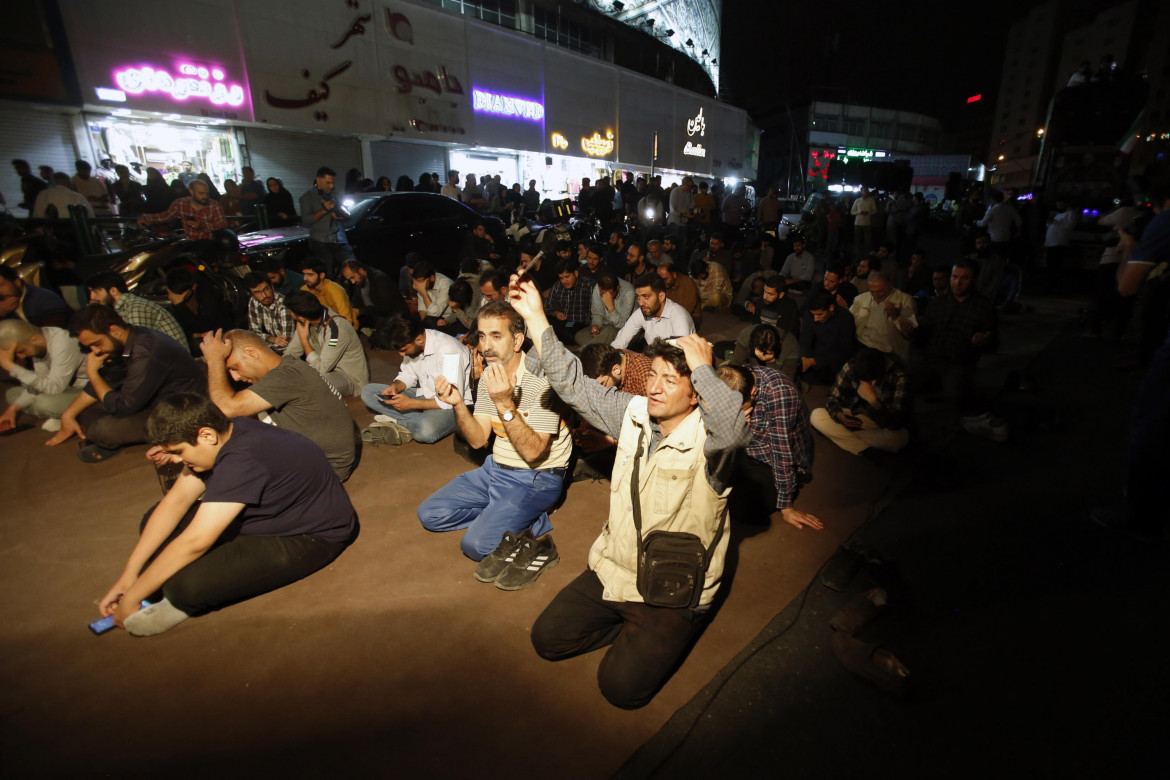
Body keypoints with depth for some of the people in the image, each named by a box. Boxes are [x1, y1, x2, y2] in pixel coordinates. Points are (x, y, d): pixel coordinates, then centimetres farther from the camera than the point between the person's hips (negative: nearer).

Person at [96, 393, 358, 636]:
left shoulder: (242, 461, -32)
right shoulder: (224, 434, -4)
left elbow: (194, 542, -30)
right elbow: (176, 501, 2)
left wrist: (132, 597, -16)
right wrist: (128, 574, 1)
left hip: (312, 537, -10)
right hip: (272, 513, 10)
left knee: (187, 585, -27)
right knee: (155, 521, 7)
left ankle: (184, 602, 4)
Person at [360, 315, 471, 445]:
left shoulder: (448, 350, -26)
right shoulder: (411, 344, -3)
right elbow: (408, 375, 15)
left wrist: (412, 403, -23)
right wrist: (396, 386, -9)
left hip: (452, 406, -8)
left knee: (425, 431, -41)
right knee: (367, 392, -3)